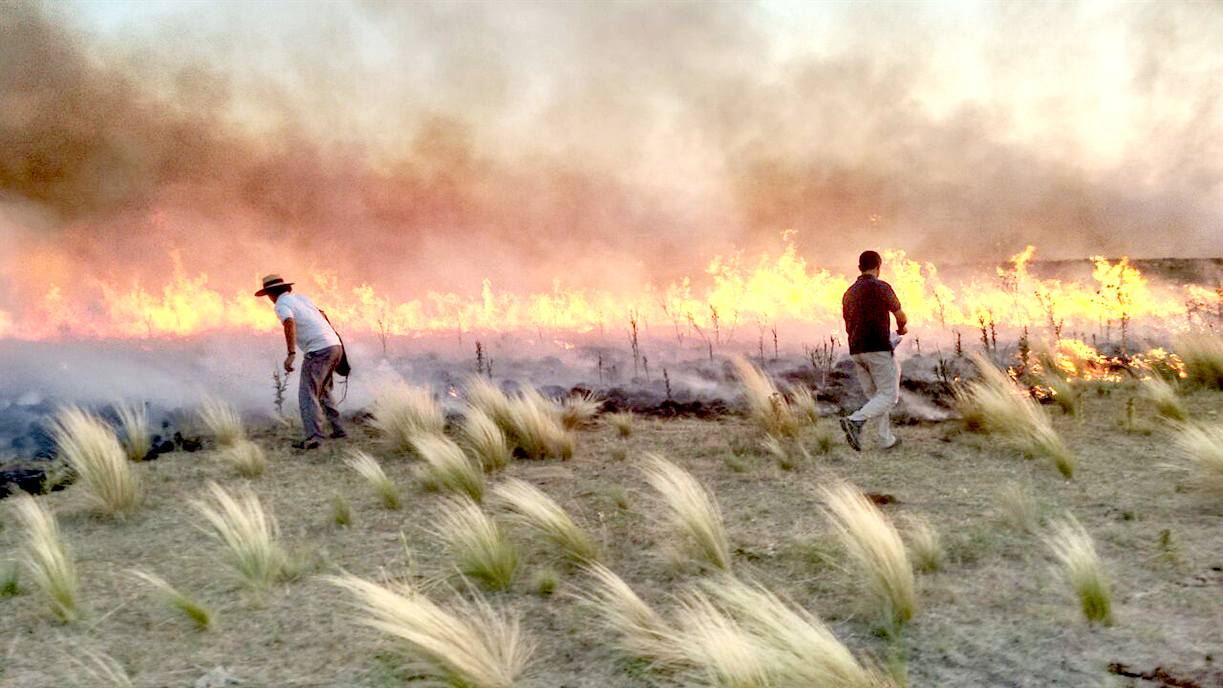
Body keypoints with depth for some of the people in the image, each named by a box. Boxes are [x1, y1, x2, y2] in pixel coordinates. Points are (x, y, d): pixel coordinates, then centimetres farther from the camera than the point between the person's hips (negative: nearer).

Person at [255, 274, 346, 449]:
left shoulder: (282, 304, -3)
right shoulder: (301, 297, 22)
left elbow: (290, 324, -23)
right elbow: (321, 314, 38)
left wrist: (291, 354, -31)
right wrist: (332, 334, 53)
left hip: (318, 350, -8)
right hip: (335, 345, 8)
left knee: (308, 394, -6)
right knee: (322, 390, 23)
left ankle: (314, 437, -16)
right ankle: (337, 428, 22)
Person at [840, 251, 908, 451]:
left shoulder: (849, 293, 14)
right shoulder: (881, 287, -6)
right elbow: (901, 317, -1)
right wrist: (902, 329, 25)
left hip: (856, 352, 7)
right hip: (878, 350, -7)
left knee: (874, 396, 13)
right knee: (889, 396, -2)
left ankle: (886, 440, 13)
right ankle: (855, 421, -21)